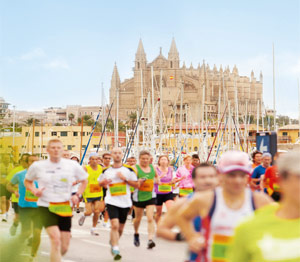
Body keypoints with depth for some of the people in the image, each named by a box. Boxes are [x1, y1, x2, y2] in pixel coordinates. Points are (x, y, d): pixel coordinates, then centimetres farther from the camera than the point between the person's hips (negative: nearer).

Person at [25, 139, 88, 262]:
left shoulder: (72, 165, 1)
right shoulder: (37, 166, -1)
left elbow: (84, 180, 15)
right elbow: (27, 181, 15)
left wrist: (78, 195, 0)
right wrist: (34, 191, -5)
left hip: (65, 208, 3)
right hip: (45, 207, -2)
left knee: (64, 248, 5)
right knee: (56, 239, -24)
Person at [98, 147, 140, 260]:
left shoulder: (129, 169, 0)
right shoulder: (106, 170, 3)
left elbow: (137, 184, 0)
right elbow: (100, 183, 17)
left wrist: (125, 179, -13)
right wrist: (104, 182, -7)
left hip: (125, 202, 2)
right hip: (112, 201, -2)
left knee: (120, 228, 13)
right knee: (114, 225, -18)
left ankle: (113, 242, 42)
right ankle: (115, 250, -15)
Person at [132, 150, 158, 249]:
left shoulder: (152, 167, 7)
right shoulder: (135, 168, -8)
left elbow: (156, 176, 28)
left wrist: (155, 180, 11)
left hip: (151, 196, 2)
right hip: (139, 197, -2)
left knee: (150, 218, -11)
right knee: (138, 218, 15)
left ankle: (150, 240, -16)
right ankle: (136, 234, 42)